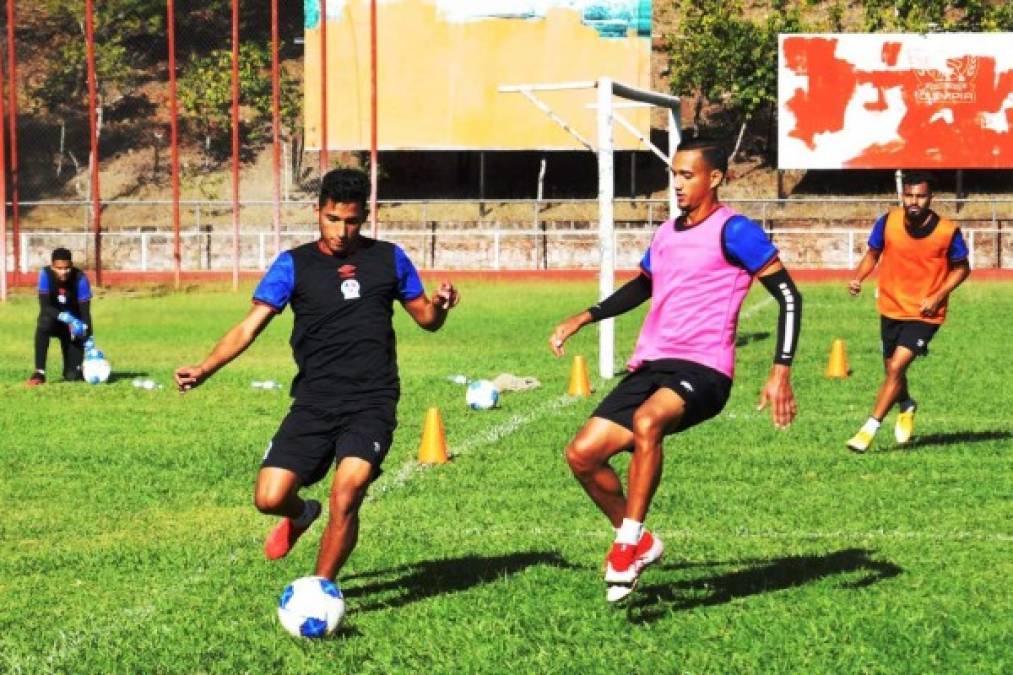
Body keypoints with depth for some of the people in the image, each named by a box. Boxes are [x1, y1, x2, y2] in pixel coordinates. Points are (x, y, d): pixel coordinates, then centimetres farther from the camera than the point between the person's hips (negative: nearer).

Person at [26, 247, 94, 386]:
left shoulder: (80, 278, -24)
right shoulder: (45, 274, -23)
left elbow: (85, 312, -24)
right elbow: (44, 306, -29)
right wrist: (65, 317, -44)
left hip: (74, 324, -1)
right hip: (53, 318, 1)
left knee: (72, 376, -15)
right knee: (43, 324, -38)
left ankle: (73, 369, 22)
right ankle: (39, 373, -31)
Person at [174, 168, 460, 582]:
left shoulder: (389, 259, 9)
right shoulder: (294, 265, 4)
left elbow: (426, 319, 17)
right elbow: (250, 326, -3)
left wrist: (440, 305, -8)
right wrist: (204, 369, -17)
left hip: (372, 404, -1)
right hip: (314, 403, 1)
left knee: (346, 493, -22)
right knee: (269, 498, -9)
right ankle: (301, 515, 30)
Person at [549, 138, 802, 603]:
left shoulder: (733, 232, -6)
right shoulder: (666, 234, 18)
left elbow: (788, 295, -9)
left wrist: (781, 372, -17)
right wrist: (583, 318, 25)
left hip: (702, 371, -8)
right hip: (651, 366, 8)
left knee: (646, 421, -38)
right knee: (582, 454, -3)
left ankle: (627, 544, -29)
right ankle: (639, 543, 16)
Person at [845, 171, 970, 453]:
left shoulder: (947, 231, -15)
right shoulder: (888, 221, -10)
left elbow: (962, 268, 0)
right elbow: (873, 253, 6)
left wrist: (938, 296, -14)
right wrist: (857, 279, -12)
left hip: (925, 314, -3)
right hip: (891, 309, 3)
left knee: (897, 367, -17)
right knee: (892, 370, 15)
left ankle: (869, 429, -9)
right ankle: (906, 408, 49)